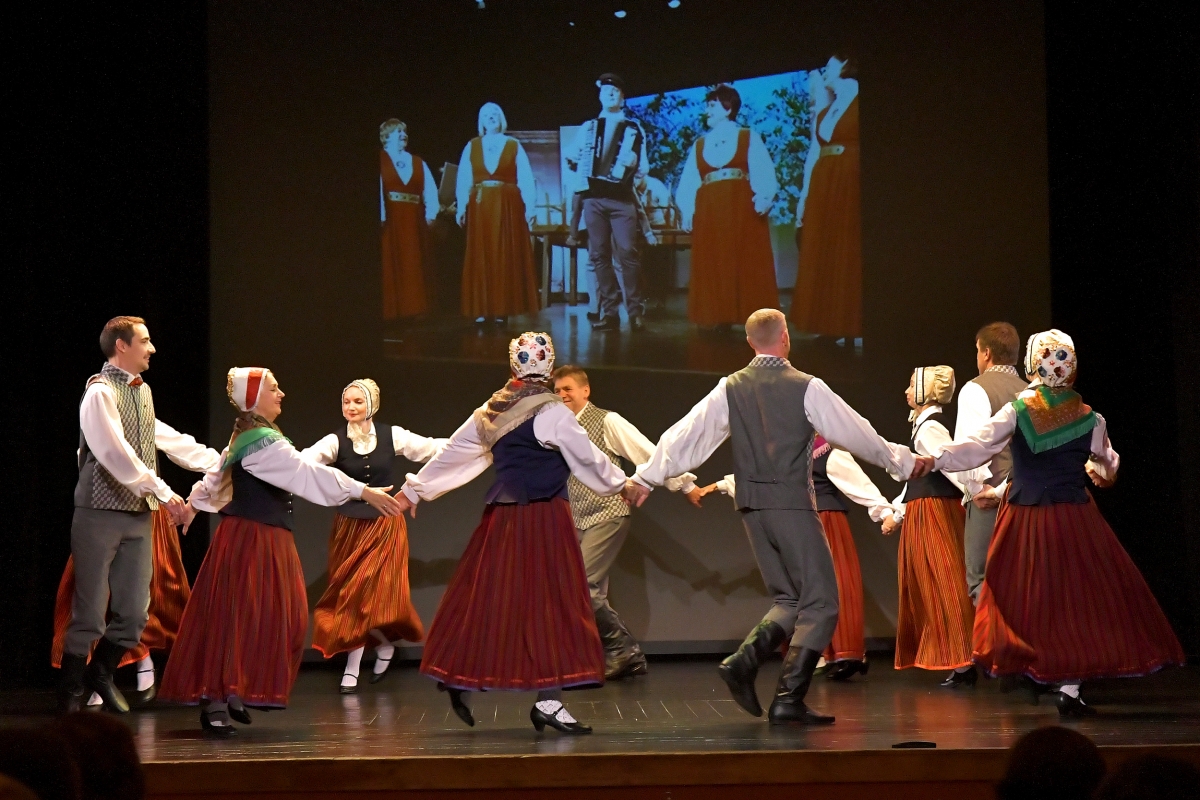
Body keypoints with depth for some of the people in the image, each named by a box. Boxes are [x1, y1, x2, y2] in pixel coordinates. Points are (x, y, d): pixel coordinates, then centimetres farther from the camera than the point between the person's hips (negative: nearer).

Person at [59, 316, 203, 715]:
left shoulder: (143, 390, 15)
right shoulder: (101, 392, -12)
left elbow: (161, 435, 29)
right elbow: (116, 453, -23)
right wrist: (162, 491, -24)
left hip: (138, 514, 7)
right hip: (101, 513, -7)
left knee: (134, 611, 7)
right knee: (90, 613, -2)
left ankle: (101, 674, 28)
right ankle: (71, 694, 12)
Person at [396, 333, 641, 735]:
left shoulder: (489, 413, 9)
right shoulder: (552, 413, -10)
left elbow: (450, 452, 17)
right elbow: (589, 458, -3)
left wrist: (415, 488, 29)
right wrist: (621, 483, 15)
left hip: (501, 518, 6)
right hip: (544, 520, -6)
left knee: (488, 599, 15)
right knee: (549, 605, -3)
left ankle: (460, 678, 21)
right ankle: (548, 699, -4)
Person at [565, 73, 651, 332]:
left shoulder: (634, 129, 11)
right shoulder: (588, 127, 16)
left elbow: (644, 169, 7)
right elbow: (572, 158, 19)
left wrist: (634, 163, -12)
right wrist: (573, 163, -1)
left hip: (621, 197, -3)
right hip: (593, 197, 3)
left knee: (627, 253, -13)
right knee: (599, 255, 0)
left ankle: (635, 312, -12)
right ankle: (609, 313, 2)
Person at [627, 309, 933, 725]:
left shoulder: (730, 389, 5)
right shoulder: (806, 388, -7)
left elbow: (687, 434, 6)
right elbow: (855, 433, 0)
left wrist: (646, 476, 17)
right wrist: (903, 462, 13)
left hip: (751, 505, 6)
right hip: (792, 504, -6)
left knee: (790, 600, 17)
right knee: (820, 603, 1)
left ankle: (744, 661, -4)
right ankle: (789, 700, -6)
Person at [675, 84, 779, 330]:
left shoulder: (749, 138, 8)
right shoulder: (699, 145, 19)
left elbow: (763, 172, -3)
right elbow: (689, 181, 12)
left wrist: (763, 198, -20)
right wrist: (686, 210, -1)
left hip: (742, 209, -4)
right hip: (709, 211, 4)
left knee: (747, 264, -8)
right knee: (713, 268, -1)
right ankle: (719, 319, 0)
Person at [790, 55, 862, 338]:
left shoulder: (859, 102, -3)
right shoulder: (824, 112, 18)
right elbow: (813, 153, 17)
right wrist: (804, 195, 10)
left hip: (851, 186, -7)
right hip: (822, 189, 8)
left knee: (849, 255, -7)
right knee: (822, 257, 7)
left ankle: (849, 326, -6)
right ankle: (829, 326, 10)